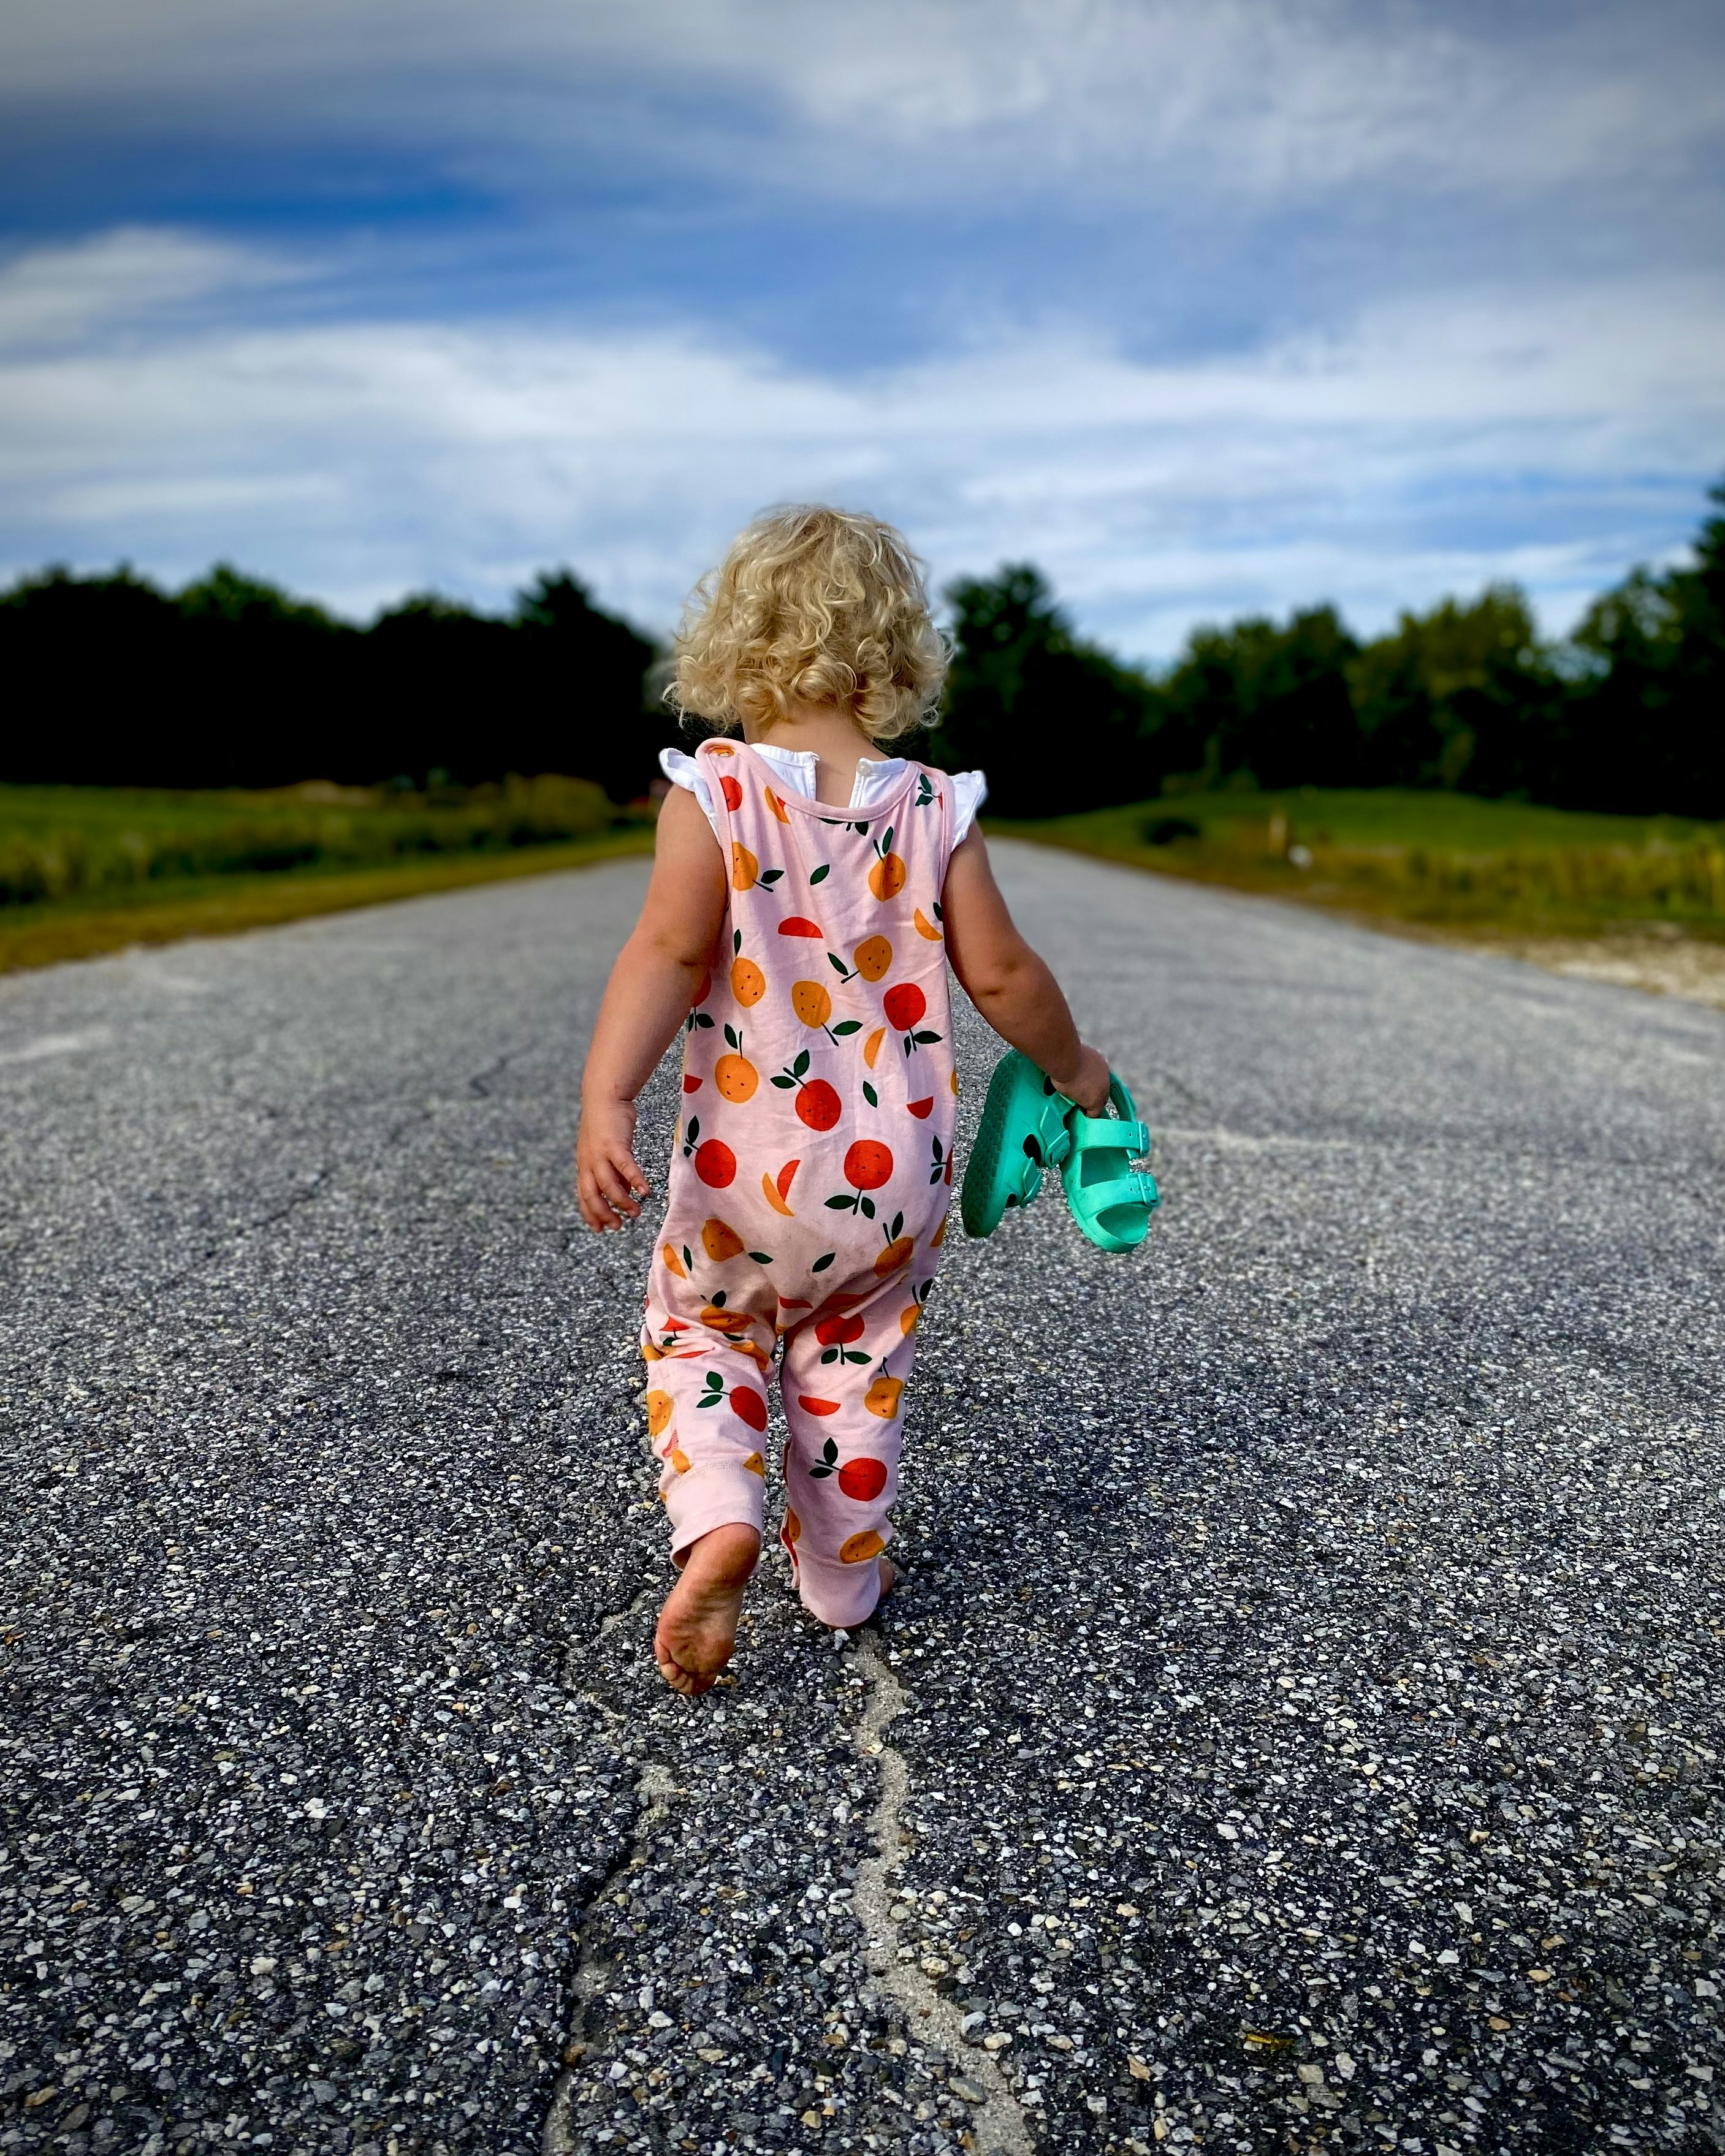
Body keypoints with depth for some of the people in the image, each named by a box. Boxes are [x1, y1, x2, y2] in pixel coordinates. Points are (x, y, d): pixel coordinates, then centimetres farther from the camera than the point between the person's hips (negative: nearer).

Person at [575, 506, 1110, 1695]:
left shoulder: (713, 793, -9)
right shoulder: (936, 808, -4)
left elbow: (669, 952, -23)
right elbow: (1001, 974, -2)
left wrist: (604, 1103, -27)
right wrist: (1073, 1066, 14)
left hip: (747, 1174, -2)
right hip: (897, 1174, 2)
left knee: (698, 1337, 23)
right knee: (857, 1370, 23)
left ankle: (718, 1521, 0)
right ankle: (845, 1575, 36)